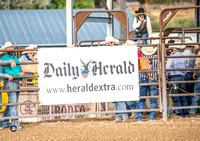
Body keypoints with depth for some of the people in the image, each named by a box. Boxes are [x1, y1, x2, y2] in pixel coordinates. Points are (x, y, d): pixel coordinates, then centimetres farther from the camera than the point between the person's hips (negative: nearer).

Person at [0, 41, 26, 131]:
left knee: (12, 104, 10)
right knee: (13, 103, -12)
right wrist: (18, 74, -23)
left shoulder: (16, 58, 18)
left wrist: (23, 79, 6)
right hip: (10, 83, -8)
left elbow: (20, 70, 20)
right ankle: (15, 124, -15)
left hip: (17, 83, 8)